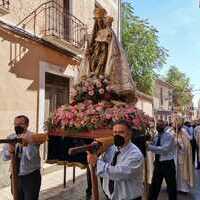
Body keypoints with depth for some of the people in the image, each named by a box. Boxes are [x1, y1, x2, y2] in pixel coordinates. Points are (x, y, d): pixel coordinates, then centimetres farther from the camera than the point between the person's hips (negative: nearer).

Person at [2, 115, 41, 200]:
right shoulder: (10, 138, 2)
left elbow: (31, 156, -25)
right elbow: (4, 157, -4)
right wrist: (9, 151, -26)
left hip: (31, 176, -4)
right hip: (15, 176, 5)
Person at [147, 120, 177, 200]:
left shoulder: (169, 136, -15)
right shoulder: (156, 136, 5)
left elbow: (164, 149, -27)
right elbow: (153, 147, 5)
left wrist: (150, 146, -30)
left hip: (167, 163, -6)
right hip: (158, 163, 6)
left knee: (171, 186, 12)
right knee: (154, 185, 16)